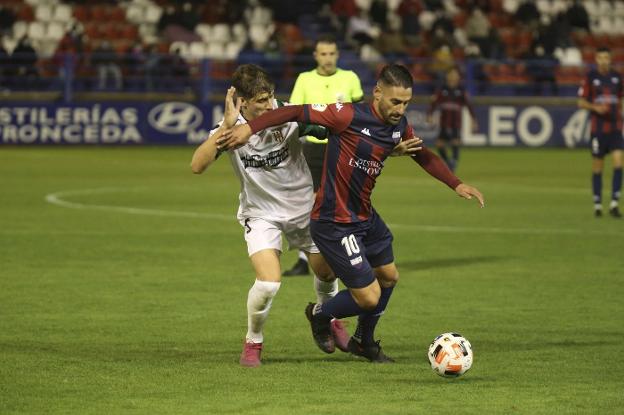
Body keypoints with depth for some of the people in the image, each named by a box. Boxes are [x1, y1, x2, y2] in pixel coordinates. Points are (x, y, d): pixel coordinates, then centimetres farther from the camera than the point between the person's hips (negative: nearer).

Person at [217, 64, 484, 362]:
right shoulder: (350, 116, -24)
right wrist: (249, 128, -33)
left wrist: (456, 185, 14)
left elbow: (424, 156, 19)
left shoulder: (399, 125, 0)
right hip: (334, 224, -9)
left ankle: (364, 341, 47)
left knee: (388, 277, 24)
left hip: (365, 216, 9)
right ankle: (319, 315, 25)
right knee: (369, 297, -7)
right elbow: (296, 113, -25)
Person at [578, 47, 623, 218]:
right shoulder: (590, 77, -2)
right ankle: (597, 205, 14)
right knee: (597, 167, 3)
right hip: (598, 127, -2)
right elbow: (581, 102, -1)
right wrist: (595, 107, -18)